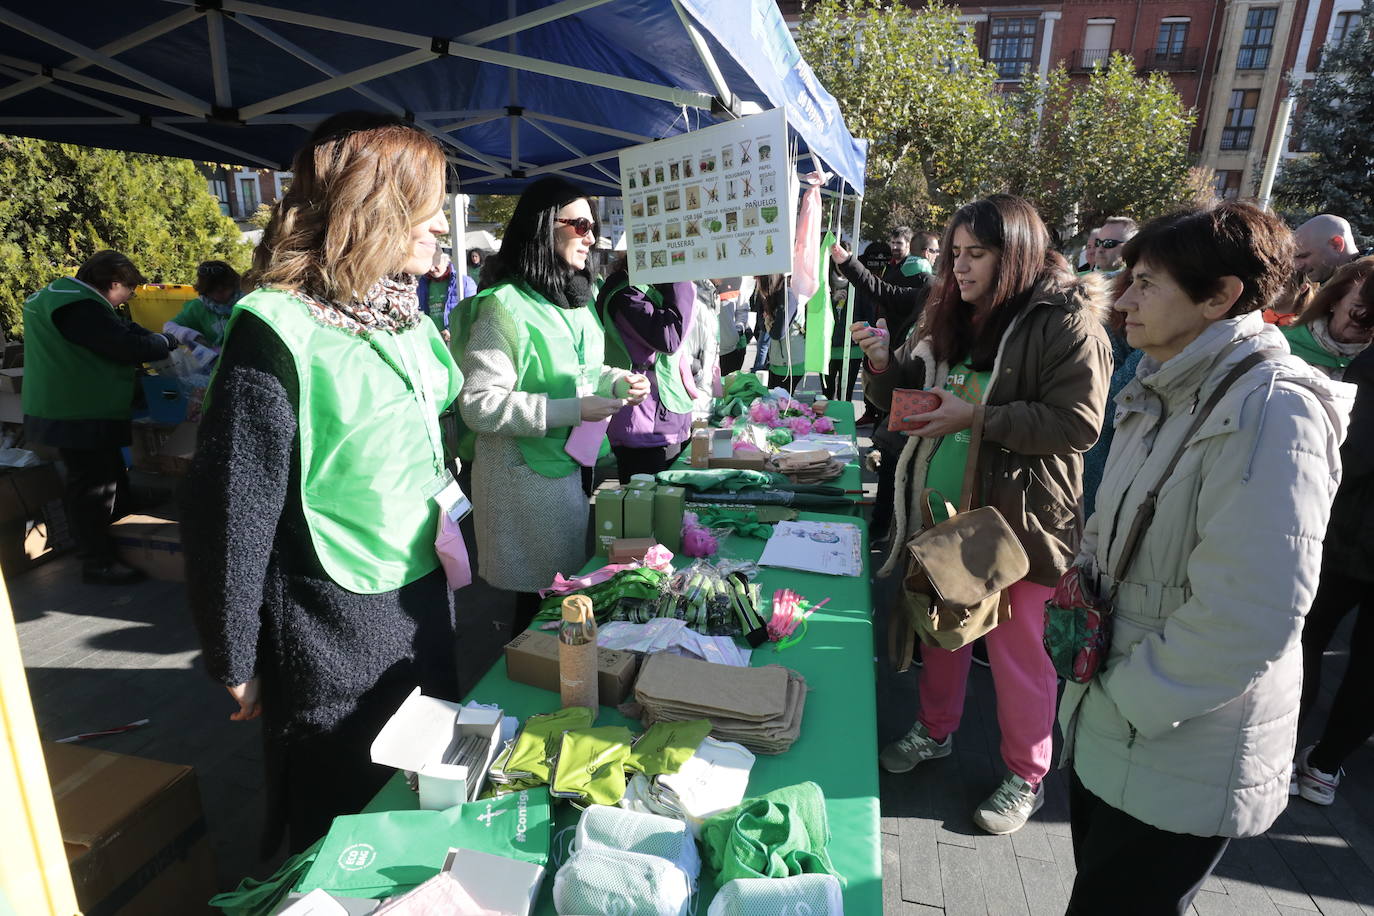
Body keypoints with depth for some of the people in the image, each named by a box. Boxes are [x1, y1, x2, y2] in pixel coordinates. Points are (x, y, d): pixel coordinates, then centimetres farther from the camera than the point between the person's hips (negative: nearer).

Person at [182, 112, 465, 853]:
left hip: (423, 599, 7)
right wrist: (237, 668, -11)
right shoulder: (280, 329, -20)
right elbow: (230, 512, -17)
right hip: (334, 630, -7)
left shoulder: (403, 313, 4)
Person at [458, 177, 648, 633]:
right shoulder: (505, 307, -17)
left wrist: (617, 380, 2)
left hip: (579, 467, 8)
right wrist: (573, 411, -24)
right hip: (530, 477, -8)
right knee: (542, 599, 4)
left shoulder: (577, 300, 11)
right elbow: (478, 405, -22)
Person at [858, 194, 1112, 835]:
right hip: (942, 511, 6)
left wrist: (977, 415, -23)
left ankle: (1026, 777, 29)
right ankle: (935, 730, 42)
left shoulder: (1067, 323, -12)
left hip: (1014, 519, -6)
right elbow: (911, 397, 15)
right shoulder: (951, 319, 8)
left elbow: (1077, 425, -20)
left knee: (1015, 650, 8)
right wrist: (884, 364, -5)